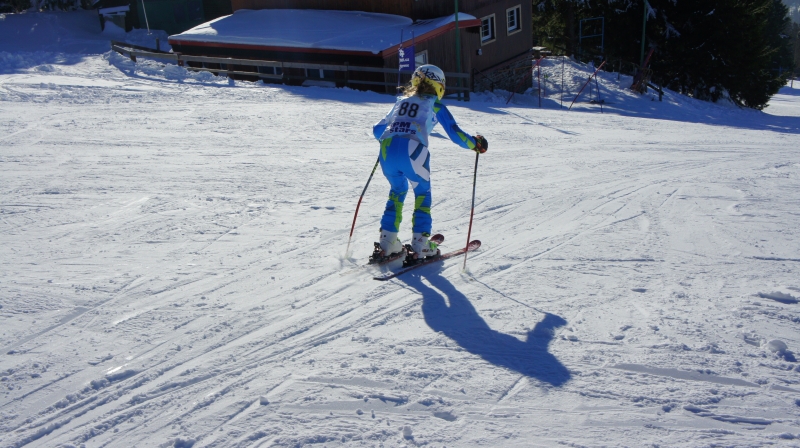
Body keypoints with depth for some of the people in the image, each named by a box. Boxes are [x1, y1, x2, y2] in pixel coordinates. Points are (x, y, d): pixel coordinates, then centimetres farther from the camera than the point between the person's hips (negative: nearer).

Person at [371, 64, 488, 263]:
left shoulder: (401, 101, 27)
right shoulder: (435, 105, 16)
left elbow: (377, 130, 32)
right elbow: (455, 134, 10)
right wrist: (475, 144, 27)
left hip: (387, 150, 4)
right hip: (412, 152, -4)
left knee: (397, 191, 27)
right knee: (422, 193, 19)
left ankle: (387, 242, 20)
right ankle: (420, 244, 9)